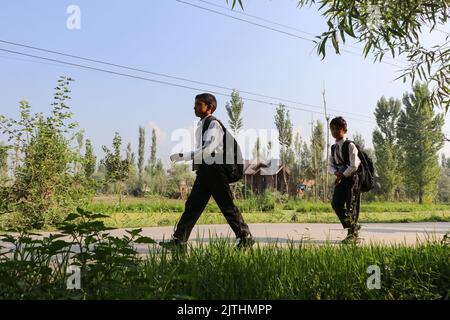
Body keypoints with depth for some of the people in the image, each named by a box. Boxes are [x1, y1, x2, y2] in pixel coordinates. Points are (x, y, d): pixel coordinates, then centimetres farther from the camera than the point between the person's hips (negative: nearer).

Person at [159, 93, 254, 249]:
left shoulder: (214, 124, -12)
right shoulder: (201, 126, 16)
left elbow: (206, 151, -23)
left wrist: (181, 156, -23)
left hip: (215, 170, -9)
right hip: (204, 172, 9)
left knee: (227, 206, -1)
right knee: (192, 206, 5)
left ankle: (246, 238, 11)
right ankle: (179, 240, 7)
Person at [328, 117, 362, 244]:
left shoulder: (350, 145, -12)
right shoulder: (334, 147, 10)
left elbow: (354, 165, -18)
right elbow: (330, 165, 11)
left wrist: (343, 175, -15)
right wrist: (336, 172, -9)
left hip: (351, 178, -7)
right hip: (341, 178, 7)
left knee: (351, 206, -4)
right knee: (336, 203, -1)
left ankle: (352, 234, 7)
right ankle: (354, 227, 17)